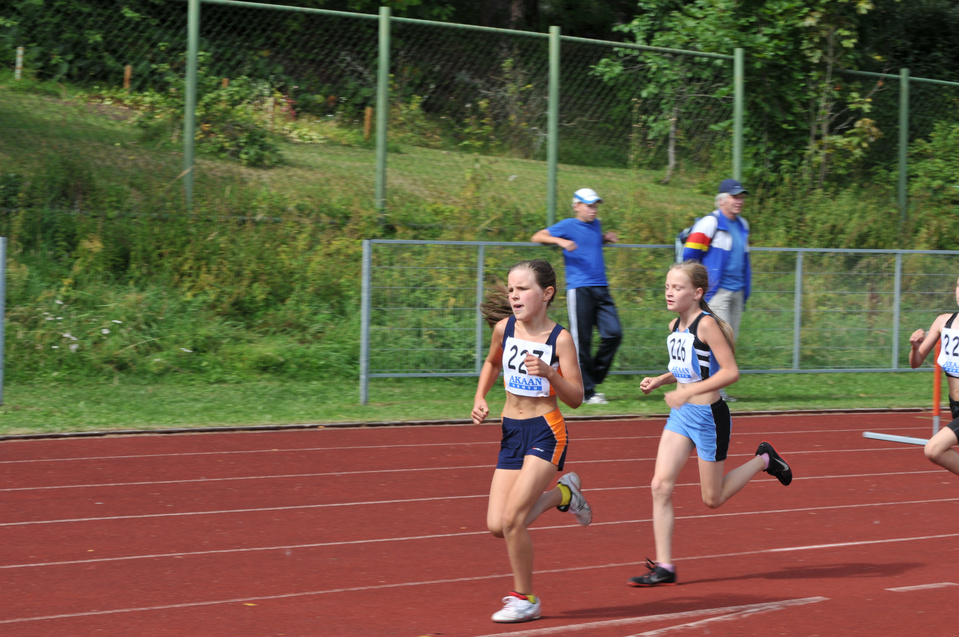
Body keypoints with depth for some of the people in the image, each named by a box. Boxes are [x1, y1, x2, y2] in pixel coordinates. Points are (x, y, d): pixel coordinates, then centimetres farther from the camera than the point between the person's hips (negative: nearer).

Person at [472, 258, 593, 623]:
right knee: (497, 526, 1)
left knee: (512, 518, -15)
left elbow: (576, 399, -10)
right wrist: (480, 398, 9)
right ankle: (563, 494, 27)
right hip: (511, 431, 6)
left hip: (546, 432, -6)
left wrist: (549, 373, -26)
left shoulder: (559, 339, -12)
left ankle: (525, 599, 5)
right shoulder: (504, 328, 1)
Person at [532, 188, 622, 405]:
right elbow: (537, 237, -6)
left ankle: (592, 379, 11)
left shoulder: (596, 225, 18)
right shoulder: (568, 226, -1)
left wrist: (607, 239, 18)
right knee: (582, 341, -5)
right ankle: (586, 392, 1)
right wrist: (560, 241, -22)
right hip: (579, 289, -6)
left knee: (613, 333, -3)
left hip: (601, 288, 6)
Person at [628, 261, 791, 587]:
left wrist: (688, 392, -26)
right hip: (681, 415, 7)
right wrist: (658, 381, 5)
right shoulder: (675, 326, 7)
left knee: (712, 499, 7)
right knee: (660, 486, -6)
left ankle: (763, 460, 30)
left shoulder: (706, 324, -18)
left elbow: (731, 371, -22)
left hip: (709, 416, -7)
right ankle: (664, 567, -3)